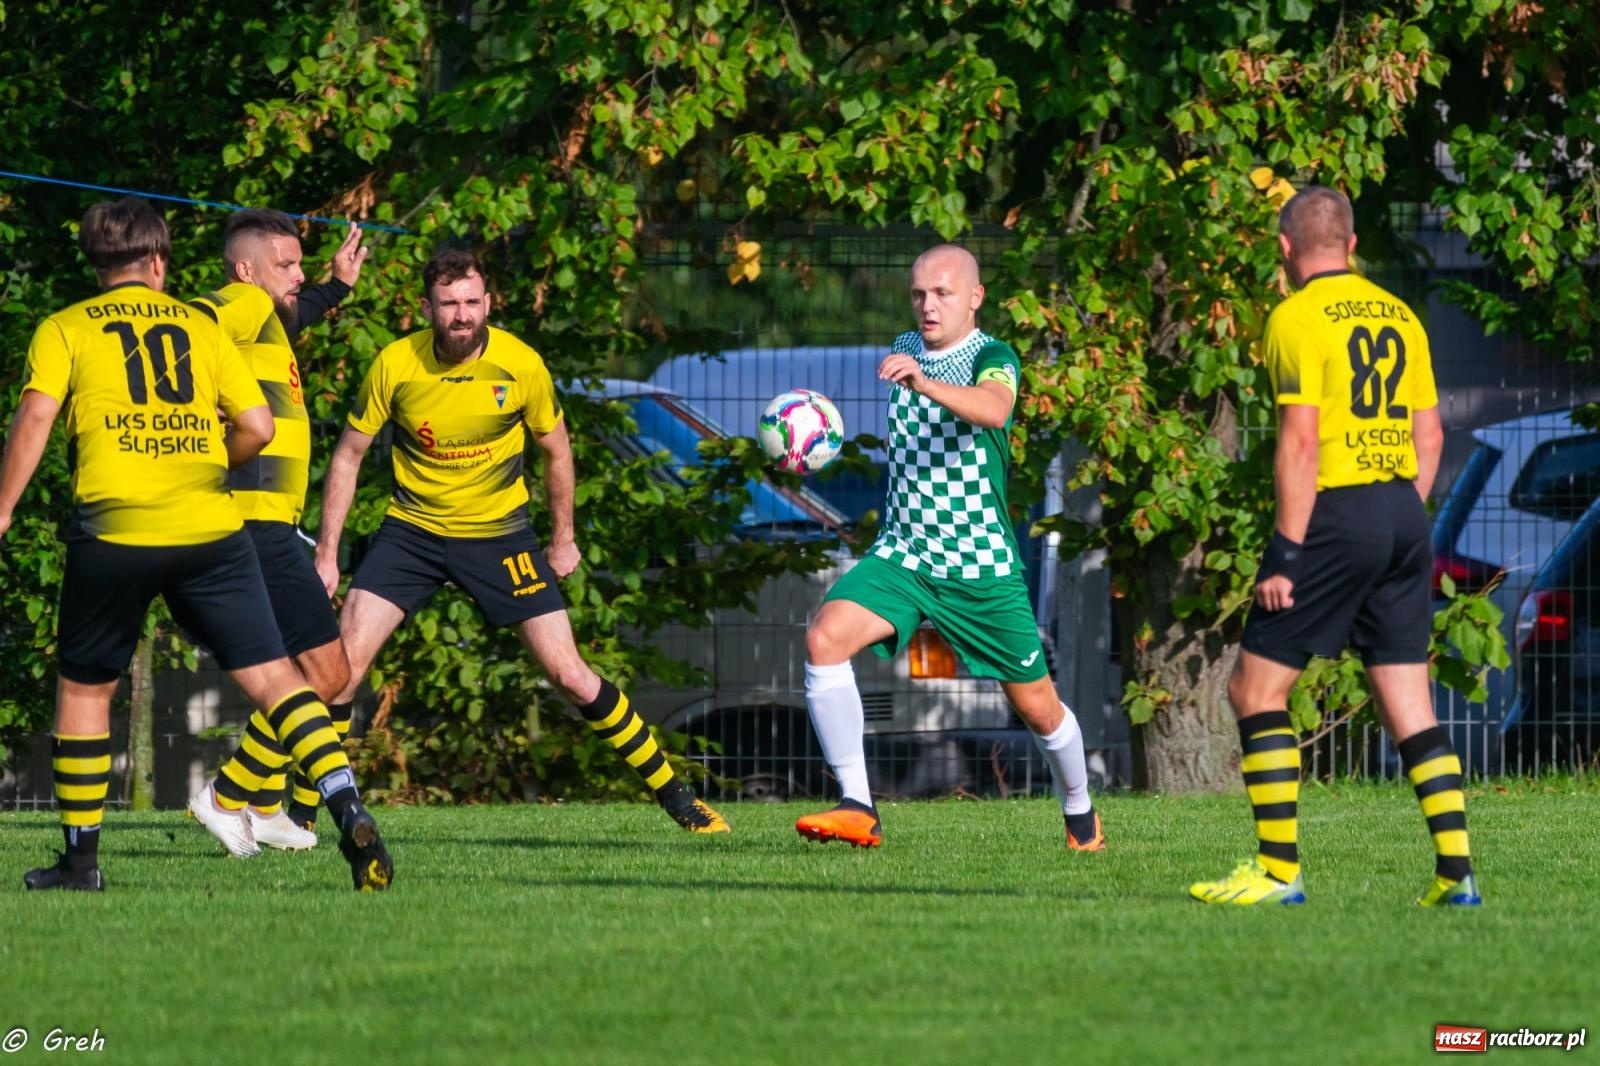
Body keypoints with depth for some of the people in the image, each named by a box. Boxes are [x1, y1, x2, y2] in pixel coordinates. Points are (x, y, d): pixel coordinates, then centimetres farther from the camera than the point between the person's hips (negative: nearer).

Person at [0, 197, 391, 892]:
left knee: (83, 688, 15)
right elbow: (257, 427, 8)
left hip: (113, 529, -1)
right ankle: (348, 812, -16)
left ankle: (81, 858, 17)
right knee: (271, 675, 1)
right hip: (210, 529, 1)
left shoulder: (64, 330, 8)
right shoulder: (200, 326, 14)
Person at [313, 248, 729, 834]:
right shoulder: (395, 365, -14)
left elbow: (555, 451, 5)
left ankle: (674, 794, 8)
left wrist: (564, 538, 12)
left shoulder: (521, 365, -13)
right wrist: (326, 554, -5)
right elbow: (348, 456, -2)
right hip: (412, 529, 1)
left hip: (499, 533, 0)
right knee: (343, 664, -13)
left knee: (569, 673, -5)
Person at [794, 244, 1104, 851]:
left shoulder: (992, 358, -11)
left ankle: (1080, 812, 38)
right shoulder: (903, 350, 8)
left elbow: (993, 409, -37)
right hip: (900, 556, 4)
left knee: (1037, 707, 8)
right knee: (825, 638, -24)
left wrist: (924, 384, -52)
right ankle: (857, 809, -24)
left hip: (983, 567, -4)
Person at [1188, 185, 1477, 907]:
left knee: (1256, 687, 2)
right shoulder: (1399, 316, 13)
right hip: (1404, 512, 7)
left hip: (1336, 513, -7)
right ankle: (1455, 869, 0)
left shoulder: (1297, 318, -8)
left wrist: (1287, 555, -15)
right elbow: (1430, 434, 14)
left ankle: (1279, 869, -2)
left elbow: (1301, 441, -15)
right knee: (1408, 705, 9)